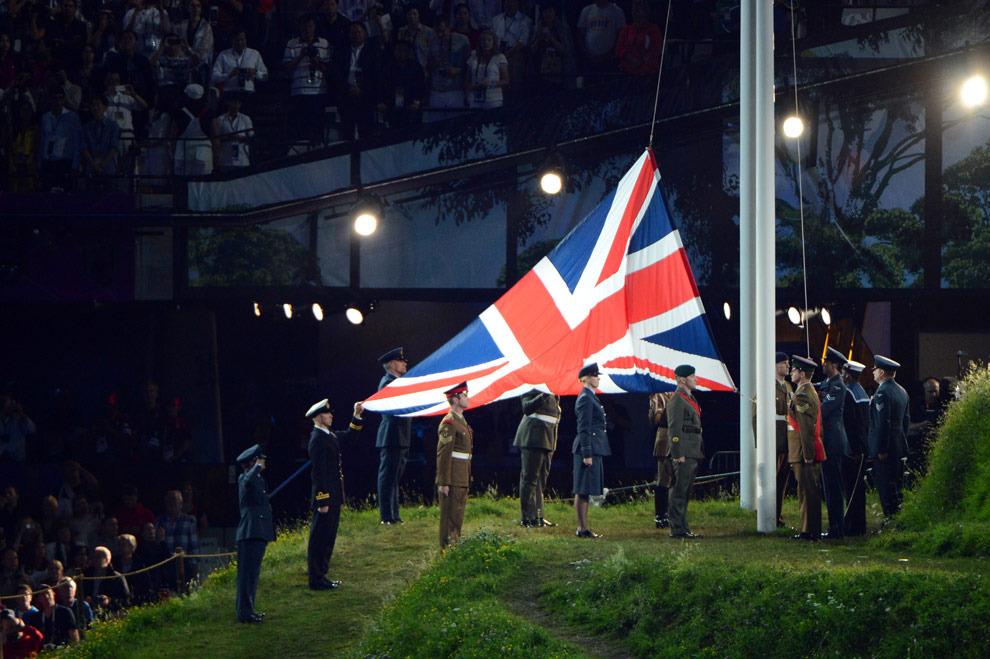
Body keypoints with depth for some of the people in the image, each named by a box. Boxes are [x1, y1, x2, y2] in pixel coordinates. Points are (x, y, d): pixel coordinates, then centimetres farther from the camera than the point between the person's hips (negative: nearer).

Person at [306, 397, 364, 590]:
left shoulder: (330, 435, 12)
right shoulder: (317, 439, -17)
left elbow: (350, 435, 30)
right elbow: (319, 472, -20)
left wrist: (357, 416, 15)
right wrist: (322, 501, -22)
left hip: (334, 496, 10)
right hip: (325, 496, -10)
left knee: (328, 536, 15)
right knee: (320, 538, -4)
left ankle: (321, 575, 23)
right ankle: (316, 580, 0)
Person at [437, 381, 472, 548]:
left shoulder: (461, 421, 18)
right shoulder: (448, 423, -13)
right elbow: (443, 455, -17)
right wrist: (444, 483, -20)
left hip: (462, 480, 9)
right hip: (452, 480, -9)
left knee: (458, 516, 13)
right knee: (450, 516, -5)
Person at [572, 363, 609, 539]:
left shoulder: (589, 397, 18)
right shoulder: (585, 398, -13)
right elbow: (584, 428, -17)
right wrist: (587, 454, -20)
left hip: (593, 448, 10)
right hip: (589, 447, -10)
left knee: (585, 491, 10)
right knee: (583, 490, -8)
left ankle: (583, 528, 13)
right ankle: (582, 529, -7)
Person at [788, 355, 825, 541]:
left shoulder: (802, 395, -16)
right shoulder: (812, 392, 16)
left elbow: (806, 427, -20)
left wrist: (807, 454, -20)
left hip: (804, 453, -10)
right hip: (813, 452, 10)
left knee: (806, 491, -6)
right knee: (813, 491, 13)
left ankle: (809, 531, -4)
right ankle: (814, 529, 18)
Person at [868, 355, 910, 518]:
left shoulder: (883, 392, -16)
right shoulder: (902, 391, 13)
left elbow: (883, 423, -20)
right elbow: (906, 419, 18)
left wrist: (881, 449, -18)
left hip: (884, 449, -9)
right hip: (899, 448, 9)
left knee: (885, 487, -5)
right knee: (896, 485, 14)